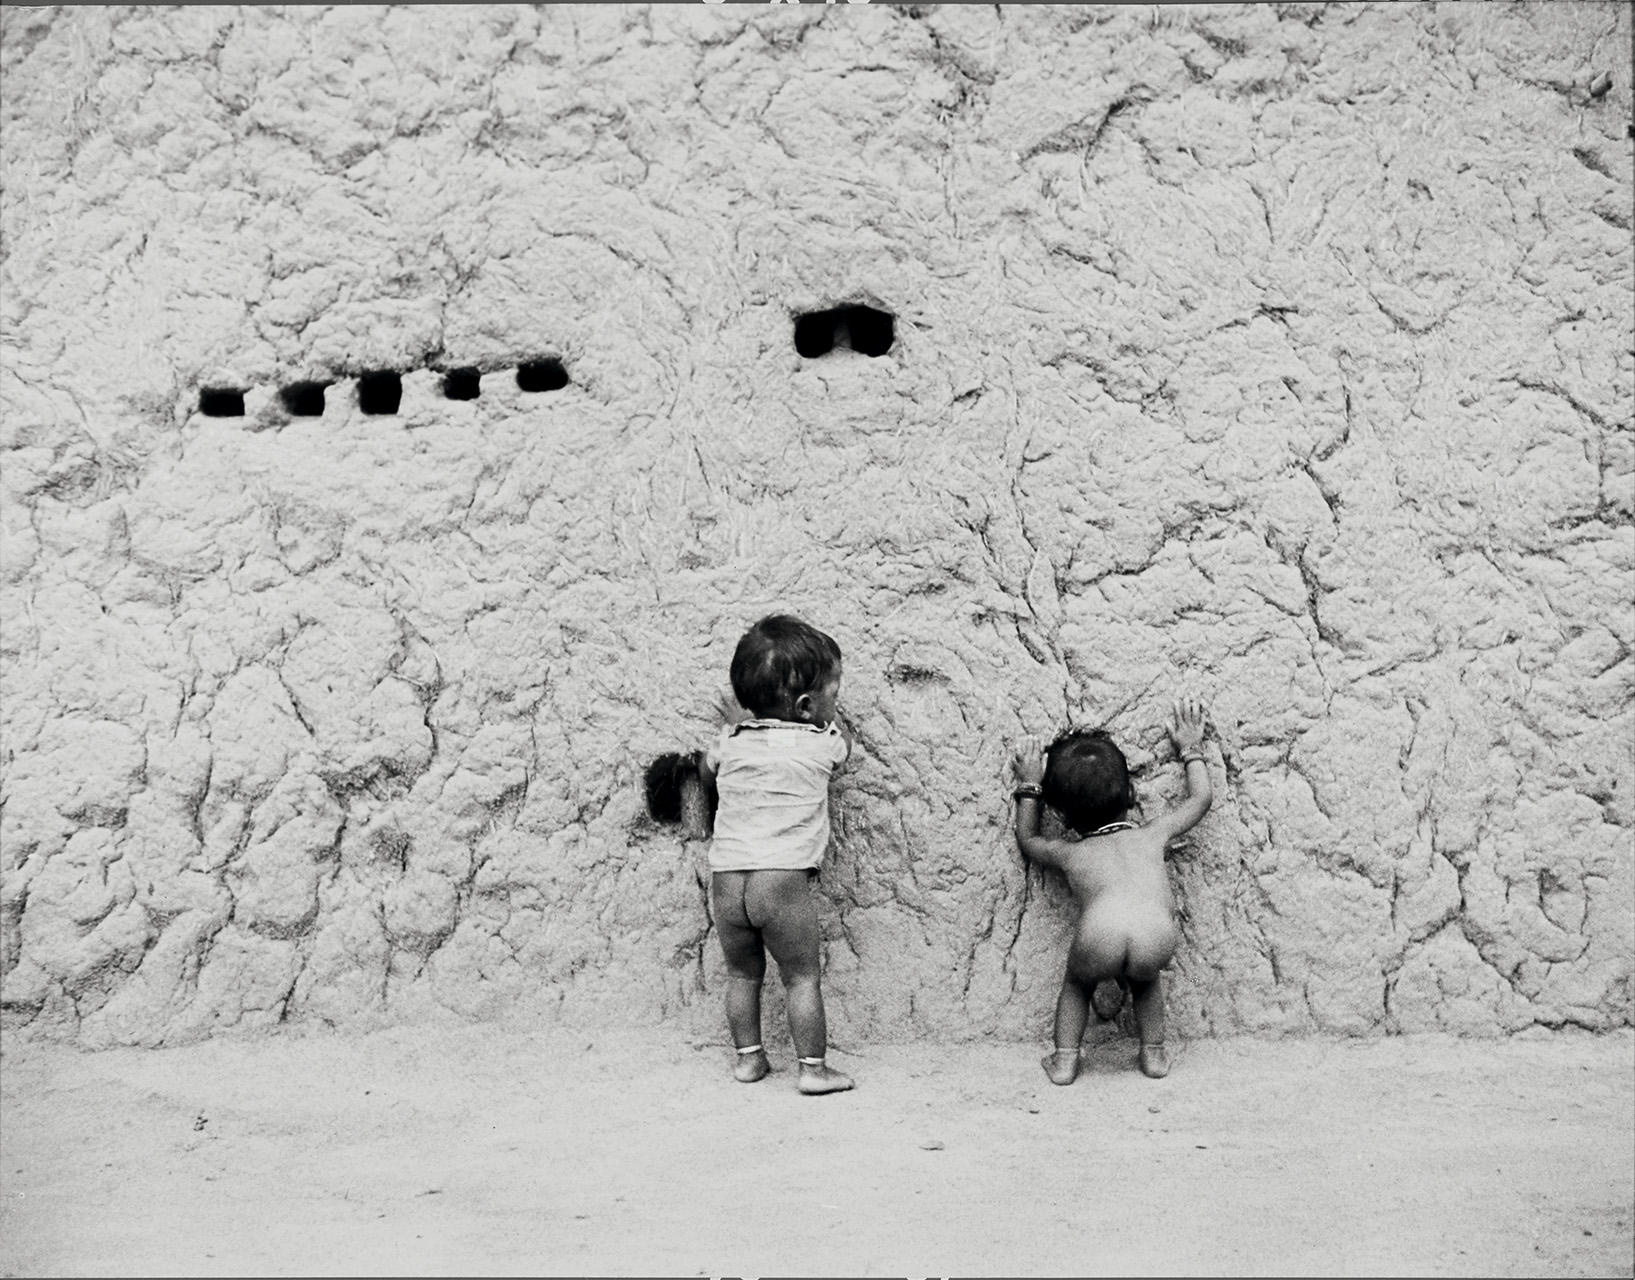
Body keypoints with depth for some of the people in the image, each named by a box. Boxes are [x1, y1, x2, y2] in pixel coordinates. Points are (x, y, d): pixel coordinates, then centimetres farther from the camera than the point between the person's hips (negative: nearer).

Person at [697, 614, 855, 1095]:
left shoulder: (730, 741, 6)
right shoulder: (820, 744, -5)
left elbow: (706, 773, 28)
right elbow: (842, 735, 20)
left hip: (725, 879, 4)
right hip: (785, 879, -4)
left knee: (742, 974, 19)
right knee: (802, 977, 8)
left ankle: (748, 1056, 28)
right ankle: (814, 1067, 11)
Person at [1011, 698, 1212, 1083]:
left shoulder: (1071, 852, 31)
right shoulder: (1152, 835, 32)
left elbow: (1028, 838, 54)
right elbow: (1199, 799, 50)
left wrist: (1029, 787, 61)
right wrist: (1192, 750, 60)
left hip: (1099, 937, -1)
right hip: (1156, 940, 1)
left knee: (1077, 982, 32)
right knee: (1146, 978, 36)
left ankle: (1064, 1060, 28)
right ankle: (1154, 1053, 36)